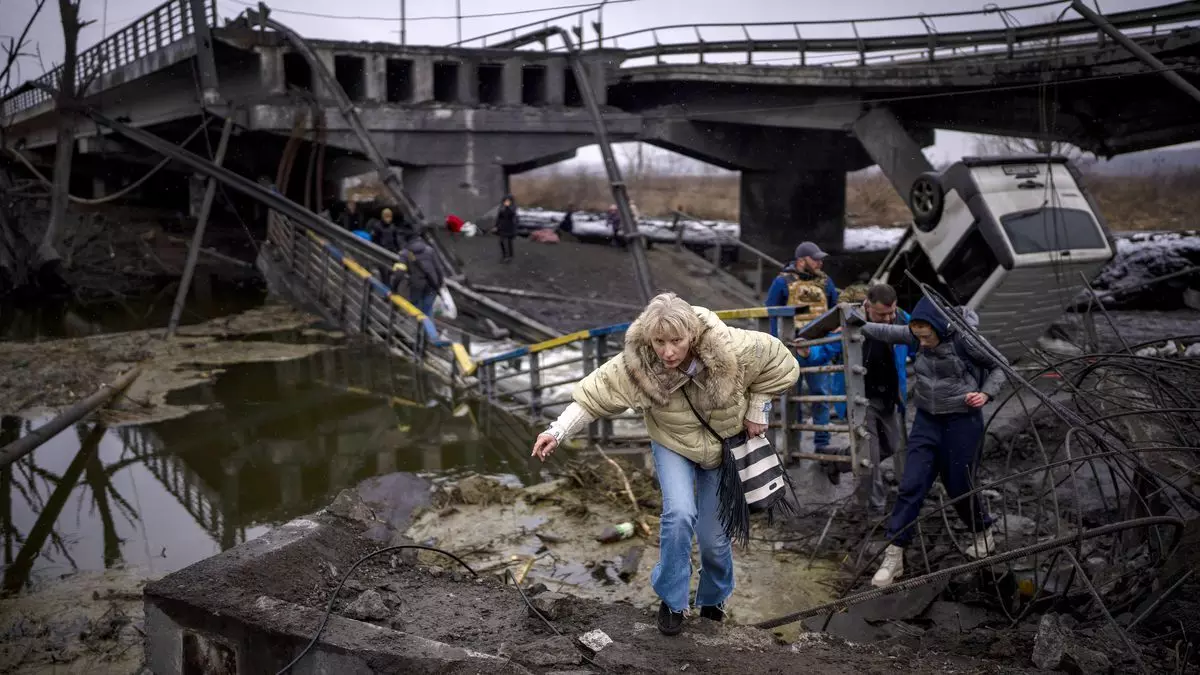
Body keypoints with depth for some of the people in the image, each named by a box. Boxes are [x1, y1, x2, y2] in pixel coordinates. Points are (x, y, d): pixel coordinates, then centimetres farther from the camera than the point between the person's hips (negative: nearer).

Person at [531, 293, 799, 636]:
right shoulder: (635, 365, -31)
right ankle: (671, 601, -2)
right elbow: (594, 394, -25)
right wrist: (558, 431, -35)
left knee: (714, 536, 6)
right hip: (673, 446, 0)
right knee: (680, 514, -25)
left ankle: (714, 599, 38)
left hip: (724, 447, 1)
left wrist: (758, 409, -12)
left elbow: (781, 364, -17)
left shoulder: (730, 349, -33)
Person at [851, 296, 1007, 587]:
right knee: (911, 486, -3)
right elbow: (888, 331, 13)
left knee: (959, 486, 6)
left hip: (962, 420, -4)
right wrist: (859, 324, 19)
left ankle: (984, 534, 36)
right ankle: (893, 557, -1)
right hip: (927, 420, 4)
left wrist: (985, 393, -16)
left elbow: (999, 365, -4)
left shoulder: (964, 338, -16)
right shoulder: (915, 336, -4)